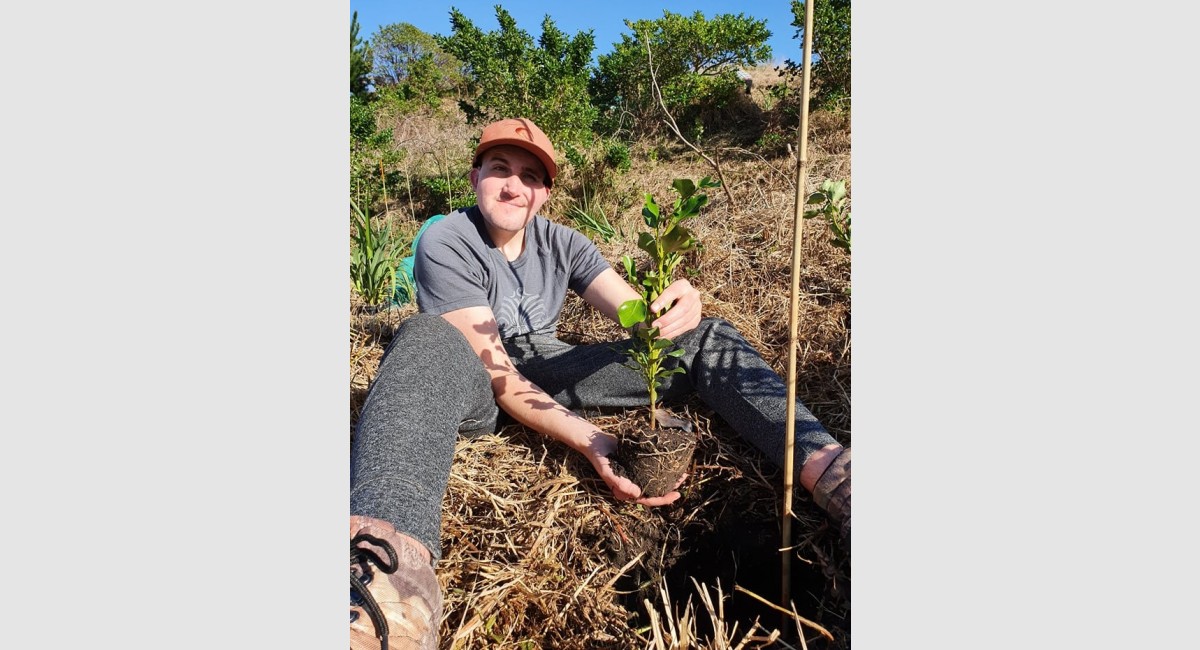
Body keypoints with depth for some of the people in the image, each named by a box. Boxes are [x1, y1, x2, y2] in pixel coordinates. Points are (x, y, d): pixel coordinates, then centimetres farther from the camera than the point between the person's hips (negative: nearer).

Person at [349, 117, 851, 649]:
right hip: (477, 391, -4)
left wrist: (678, 309, -34)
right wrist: (590, 440, -34)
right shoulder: (447, 244, -13)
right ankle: (390, 567, -67)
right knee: (428, 341, -41)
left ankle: (822, 467, -33)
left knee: (708, 339, -9)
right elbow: (495, 372, -22)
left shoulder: (560, 243, 2)